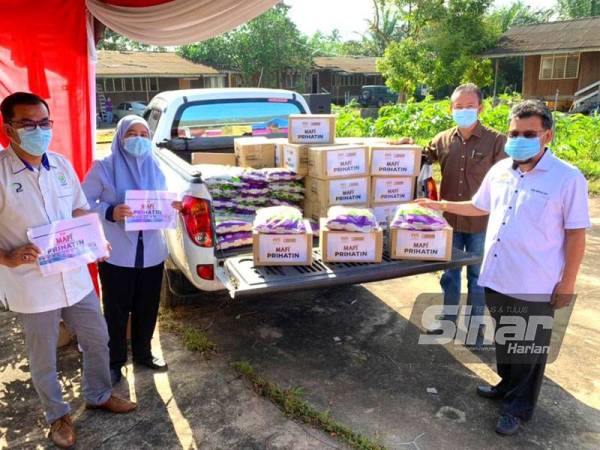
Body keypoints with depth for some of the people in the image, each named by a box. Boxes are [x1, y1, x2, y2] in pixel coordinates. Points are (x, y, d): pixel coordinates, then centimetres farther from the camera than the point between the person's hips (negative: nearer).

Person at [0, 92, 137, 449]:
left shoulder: (62, 164, 2)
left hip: (76, 276, 5)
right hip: (32, 285, -5)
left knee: (97, 340, 18)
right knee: (43, 358, 14)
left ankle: (99, 395, 43)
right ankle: (57, 416, 38)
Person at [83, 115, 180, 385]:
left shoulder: (155, 168, 6)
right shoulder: (104, 168, -8)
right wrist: (110, 213, -25)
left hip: (152, 253, 4)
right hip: (117, 255, -4)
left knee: (147, 308, 16)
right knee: (116, 310, 9)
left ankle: (142, 353, 37)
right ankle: (114, 361, 29)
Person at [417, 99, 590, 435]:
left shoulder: (568, 178, -13)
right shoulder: (500, 170, 4)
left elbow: (576, 234, -10)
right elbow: (479, 208, 20)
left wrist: (568, 282, -10)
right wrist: (441, 206, 17)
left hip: (535, 287, -5)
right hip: (497, 278, 6)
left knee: (529, 349, 12)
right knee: (504, 339, 22)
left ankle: (519, 407, 30)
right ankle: (507, 385, 45)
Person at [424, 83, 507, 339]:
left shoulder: (496, 141, -7)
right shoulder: (442, 140, 1)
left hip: (481, 223, -3)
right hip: (449, 221, 3)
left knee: (477, 277, 12)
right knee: (449, 274, 17)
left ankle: (475, 327, 28)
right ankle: (448, 320, 35)